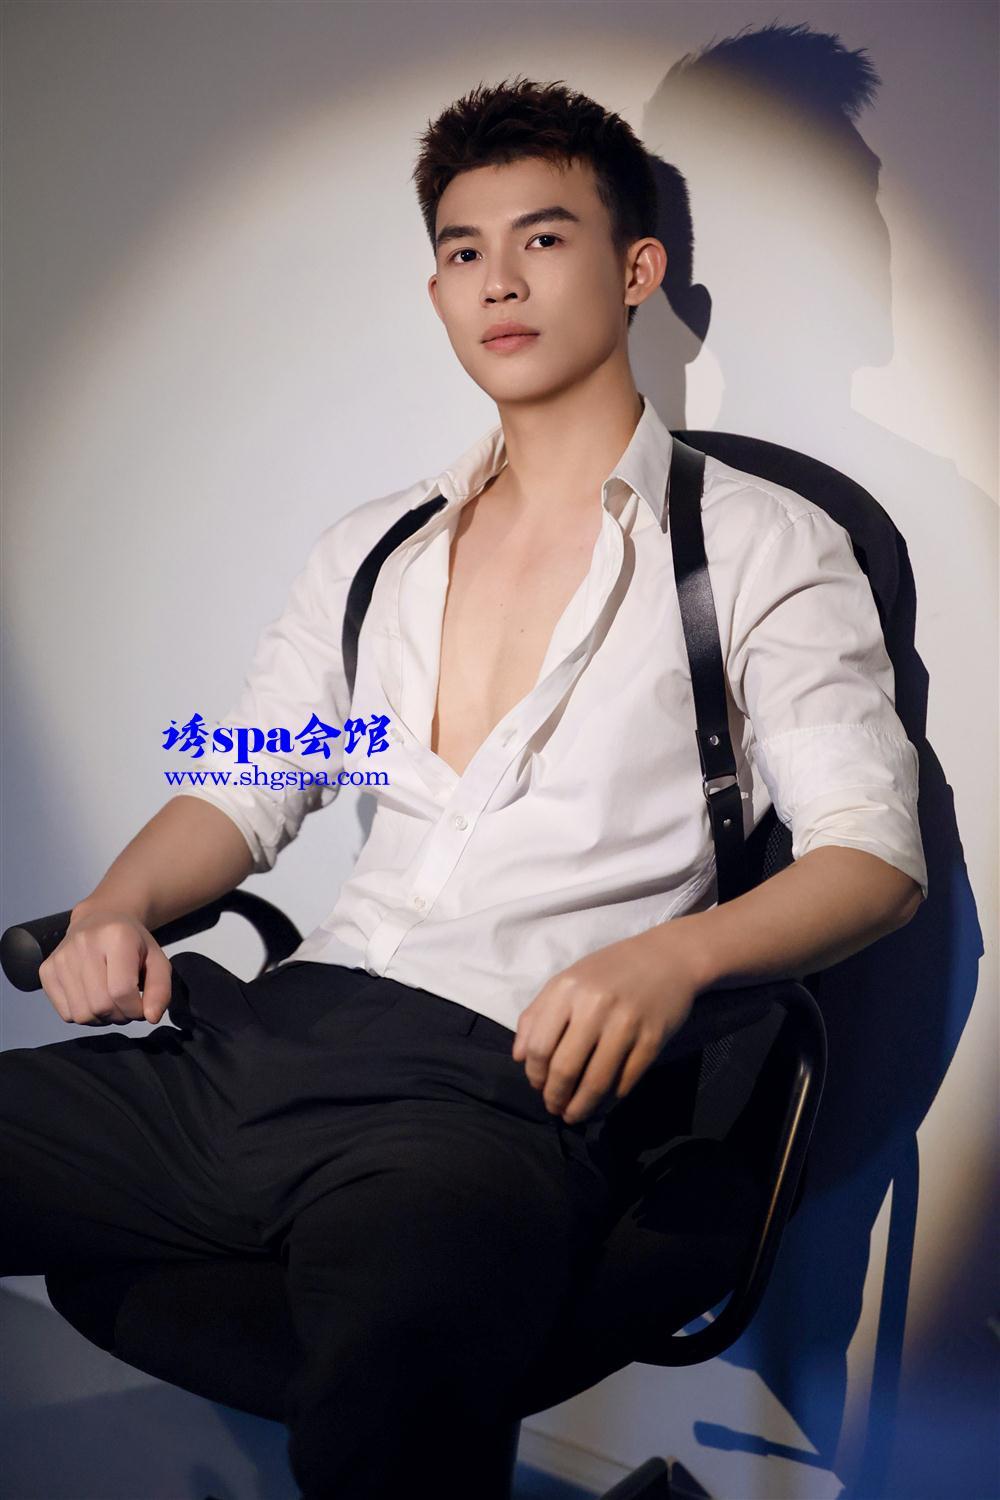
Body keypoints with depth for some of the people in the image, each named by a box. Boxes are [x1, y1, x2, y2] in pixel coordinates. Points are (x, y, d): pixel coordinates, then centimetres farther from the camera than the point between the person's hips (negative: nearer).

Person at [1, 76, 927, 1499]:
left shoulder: (764, 547, 8)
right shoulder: (372, 548, 23)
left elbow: (874, 852, 0)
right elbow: (240, 793, 24)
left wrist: (672, 954, -20)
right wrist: (115, 912, 2)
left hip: (501, 1077, -5)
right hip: (277, 1022, 6)